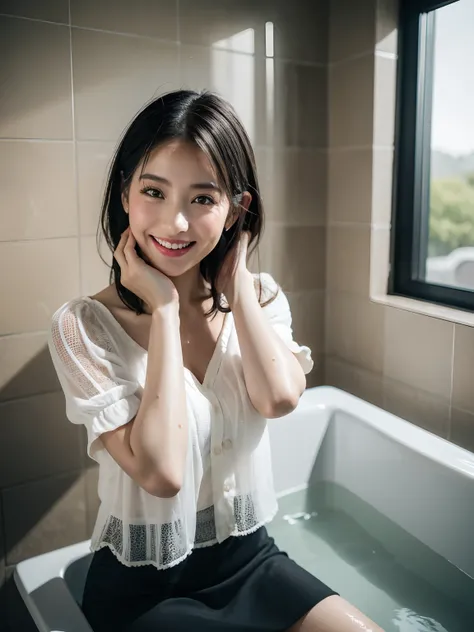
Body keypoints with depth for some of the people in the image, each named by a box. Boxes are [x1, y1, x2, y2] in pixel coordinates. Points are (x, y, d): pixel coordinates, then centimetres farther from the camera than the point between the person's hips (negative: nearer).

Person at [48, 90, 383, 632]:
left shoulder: (259, 298, -2)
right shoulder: (83, 326, -16)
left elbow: (279, 398, -22)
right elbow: (160, 472, -26)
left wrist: (236, 277, -15)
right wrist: (163, 306, -23)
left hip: (249, 559, 4)